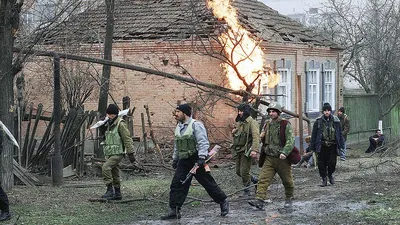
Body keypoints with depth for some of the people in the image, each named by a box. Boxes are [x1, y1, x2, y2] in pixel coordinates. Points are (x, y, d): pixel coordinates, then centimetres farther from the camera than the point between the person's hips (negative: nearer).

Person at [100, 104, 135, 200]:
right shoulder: (109, 124, 15)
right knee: (114, 174, 11)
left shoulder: (120, 124, -12)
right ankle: (117, 193, 18)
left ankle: (110, 190, -19)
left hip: (117, 153, -9)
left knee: (106, 167, -23)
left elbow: (127, 139, -15)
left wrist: (130, 153, -17)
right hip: (109, 153, 9)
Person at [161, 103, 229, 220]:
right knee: (176, 184, -2)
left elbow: (203, 142, -19)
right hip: (184, 161, 8)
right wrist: (175, 159, 27)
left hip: (196, 160, -7)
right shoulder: (178, 127, 15)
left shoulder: (196, 125, -12)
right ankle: (174, 211, 1)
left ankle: (223, 202, 18)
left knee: (208, 183, 0)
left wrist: (202, 157, -27)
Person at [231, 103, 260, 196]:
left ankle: (246, 190, 7)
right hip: (238, 150, 8)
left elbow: (256, 137, -21)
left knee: (244, 172, -8)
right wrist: (233, 132, 5)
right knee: (238, 172, 11)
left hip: (246, 151, -8)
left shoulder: (252, 122, -10)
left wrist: (254, 150, -32)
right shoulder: (238, 122, 16)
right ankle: (254, 179, 30)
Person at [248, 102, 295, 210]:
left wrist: (285, 152, -31)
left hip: (282, 158, -4)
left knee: (287, 181, 9)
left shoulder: (286, 125, -7)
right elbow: (264, 140, 27)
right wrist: (262, 137, 3)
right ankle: (259, 200, -18)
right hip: (269, 158, 5)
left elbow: (291, 140, -17)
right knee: (263, 179, -11)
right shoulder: (267, 125, 12)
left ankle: (288, 199, 30)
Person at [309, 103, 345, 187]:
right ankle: (324, 179, 16)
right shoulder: (318, 121, -2)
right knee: (321, 164, 0)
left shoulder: (335, 121, 2)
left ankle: (330, 174, 26)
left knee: (332, 162, -3)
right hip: (322, 146, 0)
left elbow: (340, 133, 10)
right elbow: (314, 135, 2)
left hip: (332, 146, 1)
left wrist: (341, 144, 7)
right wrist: (312, 147, 1)